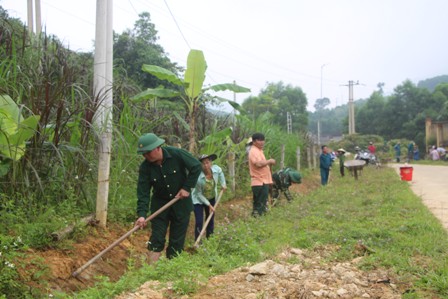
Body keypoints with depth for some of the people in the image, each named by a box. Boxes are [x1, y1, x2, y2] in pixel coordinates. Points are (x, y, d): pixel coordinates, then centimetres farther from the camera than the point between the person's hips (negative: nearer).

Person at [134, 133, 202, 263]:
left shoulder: (177, 154, -18)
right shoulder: (145, 167, -13)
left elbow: (196, 166, -9)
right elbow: (143, 192, -15)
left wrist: (187, 187, -13)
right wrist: (142, 214, -27)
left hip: (181, 202, -1)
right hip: (159, 204, 1)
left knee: (177, 240, 3)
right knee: (156, 239, -4)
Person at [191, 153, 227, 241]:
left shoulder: (217, 169, -24)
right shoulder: (198, 177, -35)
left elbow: (220, 173, 5)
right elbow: (199, 194, -22)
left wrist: (223, 184, -2)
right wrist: (209, 205, -20)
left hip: (211, 198, 5)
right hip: (199, 200, -5)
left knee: (211, 220, 15)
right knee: (199, 222, -12)